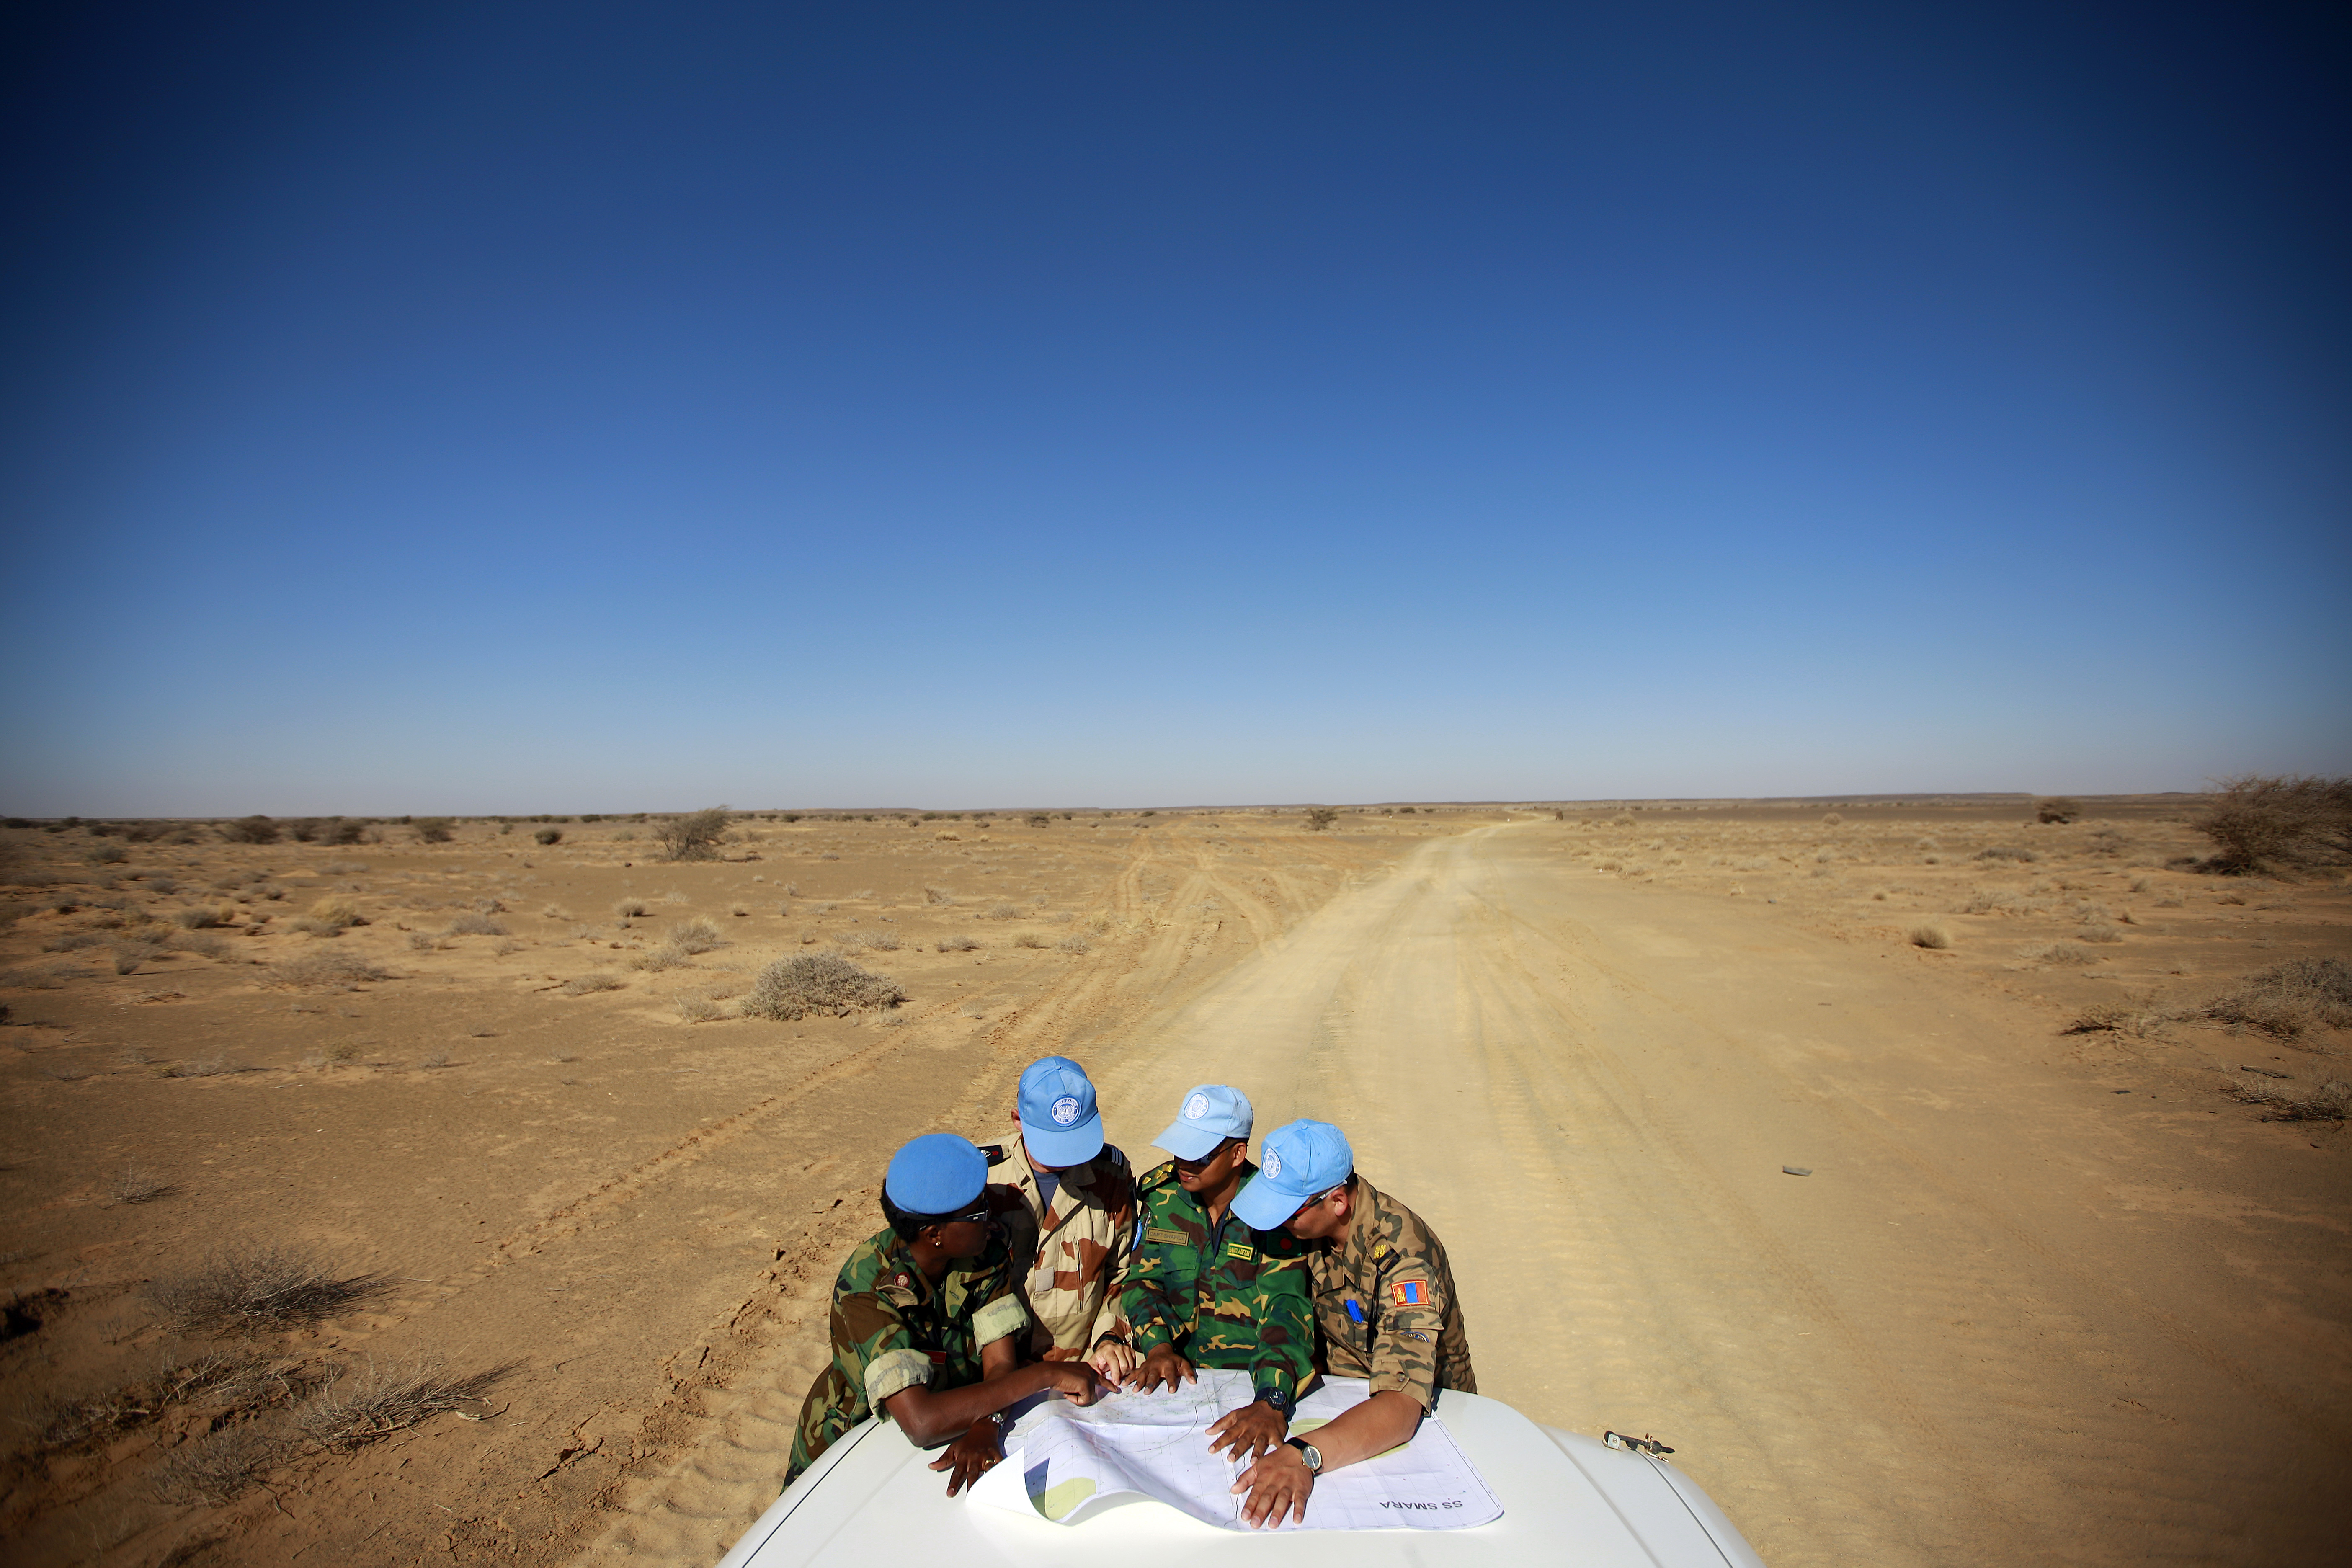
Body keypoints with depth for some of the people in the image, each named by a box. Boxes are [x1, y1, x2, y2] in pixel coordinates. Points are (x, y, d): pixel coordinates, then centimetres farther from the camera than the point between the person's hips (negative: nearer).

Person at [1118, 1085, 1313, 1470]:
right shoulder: (1162, 1194, 0)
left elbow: (1285, 1305, -22)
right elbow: (1143, 1279, 4)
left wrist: (1271, 1402, -37)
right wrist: (1158, 1347, -16)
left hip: (1253, 1375, -3)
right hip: (1178, 1371, 3)